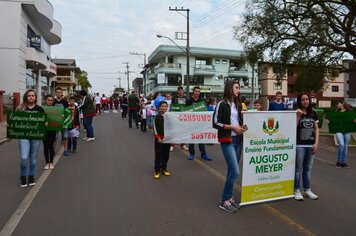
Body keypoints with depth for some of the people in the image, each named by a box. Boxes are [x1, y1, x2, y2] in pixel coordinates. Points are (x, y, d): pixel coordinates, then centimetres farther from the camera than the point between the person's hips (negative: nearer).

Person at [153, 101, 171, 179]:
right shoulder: (157, 117, -4)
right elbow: (155, 128, -6)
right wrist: (158, 138, -13)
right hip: (159, 138, -3)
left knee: (166, 154, 10)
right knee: (158, 154, 1)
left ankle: (164, 169, 24)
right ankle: (157, 171, 9)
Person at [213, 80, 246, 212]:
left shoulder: (238, 104, 14)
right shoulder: (222, 104, -7)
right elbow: (215, 123, -11)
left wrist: (242, 127, 4)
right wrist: (232, 127, -15)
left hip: (238, 140, 7)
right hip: (227, 140, -7)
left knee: (232, 171, 11)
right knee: (235, 172, -11)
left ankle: (229, 197, 22)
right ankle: (224, 201, 3)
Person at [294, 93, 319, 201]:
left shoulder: (313, 113, 9)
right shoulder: (296, 113, -3)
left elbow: (316, 129, 10)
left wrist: (316, 143, 1)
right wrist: (298, 116, -18)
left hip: (311, 145, 4)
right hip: (299, 145, -4)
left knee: (308, 168, 12)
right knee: (298, 168, 3)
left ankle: (307, 190, 24)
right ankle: (297, 190, 13)